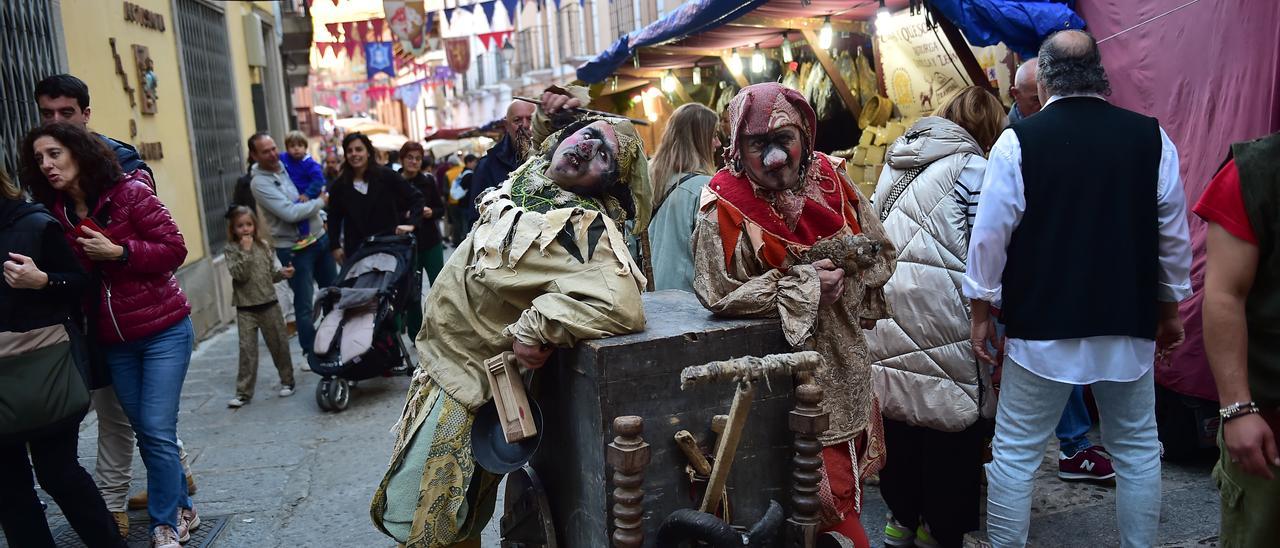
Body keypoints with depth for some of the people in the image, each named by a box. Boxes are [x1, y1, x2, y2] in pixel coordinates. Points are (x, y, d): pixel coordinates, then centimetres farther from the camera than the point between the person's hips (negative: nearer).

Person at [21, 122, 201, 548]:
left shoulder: (129, 192, -11)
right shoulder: (53, 213, 3)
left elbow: (174, 249, -12)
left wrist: (118, 251, -21)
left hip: (162, 330, -5)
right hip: (113, 341, 5)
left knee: (157, 430, -5)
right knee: (145, 431, 12)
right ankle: (180, 509, 28)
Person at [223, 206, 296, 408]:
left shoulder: (264, 245, 5)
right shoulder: (231, 250, -4)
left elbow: (272, 273, 9)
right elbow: (239, 275, -17)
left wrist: (282, 273, -12)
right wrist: (245, 251, -21)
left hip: (269, 304, 2)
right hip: (246, 309, -2)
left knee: (279, 345, 10)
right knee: (247, 350, -2)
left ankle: (287, 381, 25)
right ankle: (243, 392, 5)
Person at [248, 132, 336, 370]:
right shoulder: (260, 183, -14)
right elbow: (290, 213, -23)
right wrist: (320, 202, -11)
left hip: (320, 238, 7)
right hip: (295, 249, -7)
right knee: (304, 304, 2)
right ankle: (311, 353, 15)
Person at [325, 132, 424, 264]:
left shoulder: (386, 176, -4)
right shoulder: (339, 185, 3)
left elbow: (416, 198, -2)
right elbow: (334, 218, 14)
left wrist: (411, 223, -14)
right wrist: (335, 246, 6)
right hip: (356, 250, 1)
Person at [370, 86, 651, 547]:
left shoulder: (583, 227, -26)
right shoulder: (528, 178, 1)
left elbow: (620, 303, -42)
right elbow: (544, 146, 26)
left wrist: (534, 327, -32)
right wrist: (548, 114, 4)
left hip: (462, 391, -9)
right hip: (438, 367, 9)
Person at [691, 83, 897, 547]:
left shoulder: (830, 178, -2)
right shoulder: (725, 205, -16)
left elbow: (881, 252, 8)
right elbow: (719, 295, -19)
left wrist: (844, 277, -11)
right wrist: (804, 286, -21)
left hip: (846, 360, 6)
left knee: (852, 469, 20)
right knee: (827, 487, 1)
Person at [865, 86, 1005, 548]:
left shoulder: (896, 163, 16)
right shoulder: (973, 168, -5)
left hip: (885, 303, 7)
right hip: (938, 313, -7)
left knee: (897, 411, 15)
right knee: (951, 418, 5)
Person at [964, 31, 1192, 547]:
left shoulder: (1018, 141, -9)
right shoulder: (1151, 137, 0)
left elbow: (990, 234, -8)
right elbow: (1173, 235, 6)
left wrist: (981, 312, 2)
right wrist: (1169, 309, 18)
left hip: (1042, 324, -3)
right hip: (1130, 323, 3)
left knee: (1015, 451, 7)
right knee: (1137, 449, 18)